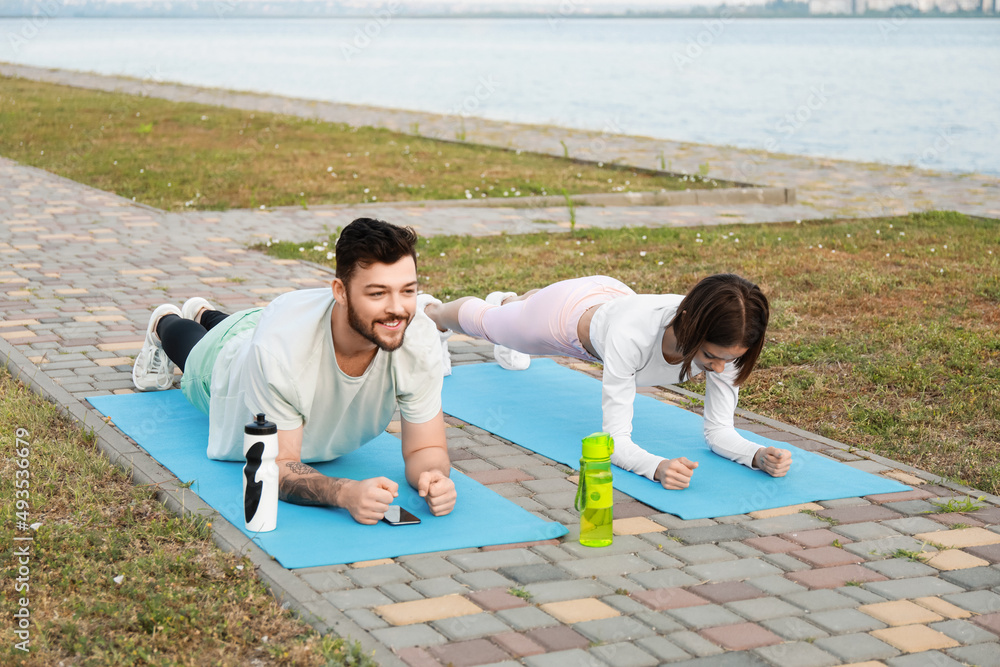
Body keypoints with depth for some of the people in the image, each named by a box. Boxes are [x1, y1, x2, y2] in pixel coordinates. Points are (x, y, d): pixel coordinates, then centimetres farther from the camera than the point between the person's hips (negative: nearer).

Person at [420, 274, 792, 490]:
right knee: (480, 321, 31)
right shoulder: (632, 334, -52)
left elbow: (719, 430, -30)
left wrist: (759, 455, -50)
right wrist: (657, 467, -68)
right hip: (568, 311, -4)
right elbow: (616, 440, -48)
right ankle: (430, 310, 67)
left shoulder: (726, 337, -39)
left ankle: (507, 301, 78)